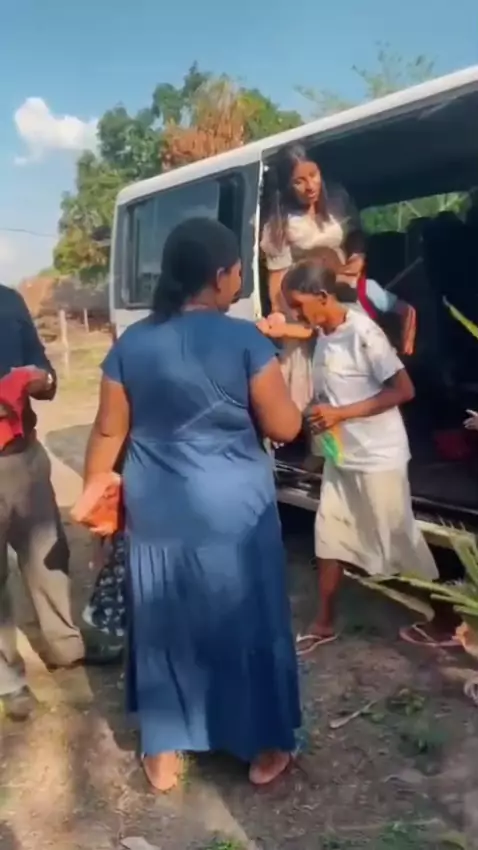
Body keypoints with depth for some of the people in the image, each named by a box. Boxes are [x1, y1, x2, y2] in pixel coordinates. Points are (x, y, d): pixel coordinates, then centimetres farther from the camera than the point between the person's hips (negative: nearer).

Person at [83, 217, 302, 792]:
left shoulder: (130, 345, -2)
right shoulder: (245, 341, -13)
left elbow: (108, 431, 4)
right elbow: (285, 427, -7)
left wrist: (92, 491, 18)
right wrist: (271, 373, 11)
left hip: (157, 515, 4)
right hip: (235, 514, -3)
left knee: (164, 628, 17)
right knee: (248, 627, 14)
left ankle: (163, 756, 32)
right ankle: (264, 750, 31)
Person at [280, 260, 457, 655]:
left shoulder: (363, 333, -19)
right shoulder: (324, 335, 4)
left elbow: (403, 390, -21)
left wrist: (341, 414, -24)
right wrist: (320, 415, -5)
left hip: (378, 458, -7)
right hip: (340, 455, 7)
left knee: (401, 542, 5)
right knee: (330, 536, 11)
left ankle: (445, 621, 24)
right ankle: (325, 624, 26)